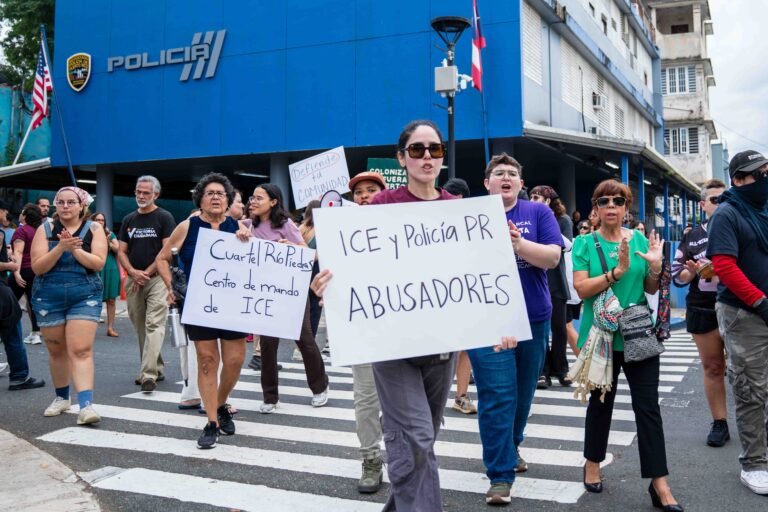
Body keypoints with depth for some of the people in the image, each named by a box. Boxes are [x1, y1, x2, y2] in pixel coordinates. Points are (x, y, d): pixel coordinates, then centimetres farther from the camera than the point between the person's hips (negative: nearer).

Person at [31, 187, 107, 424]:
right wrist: (61, 247, -19)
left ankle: (85, 405, -18)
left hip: (85, 295, -2)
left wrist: (75, 248, -19)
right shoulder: (45, 229, 2)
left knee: (81, 350, -12)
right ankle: (61, 397, 32)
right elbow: (37, 267, -7)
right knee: (56, 349, 13)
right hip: (49, 296, 2)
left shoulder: (94, 228, 0)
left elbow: (98, 262, -10)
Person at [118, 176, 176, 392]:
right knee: (140, 328, 10)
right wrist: (133, 272, -7)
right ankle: (156, 369, 22)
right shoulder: (129, 220, 13)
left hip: (157, 279, -6)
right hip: (133, 281, 6)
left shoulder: (164, 218, -2)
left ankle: (148, 375, -18)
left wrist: (146, 273, -11)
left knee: (154, 326, -13)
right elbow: (121, 252, 11)